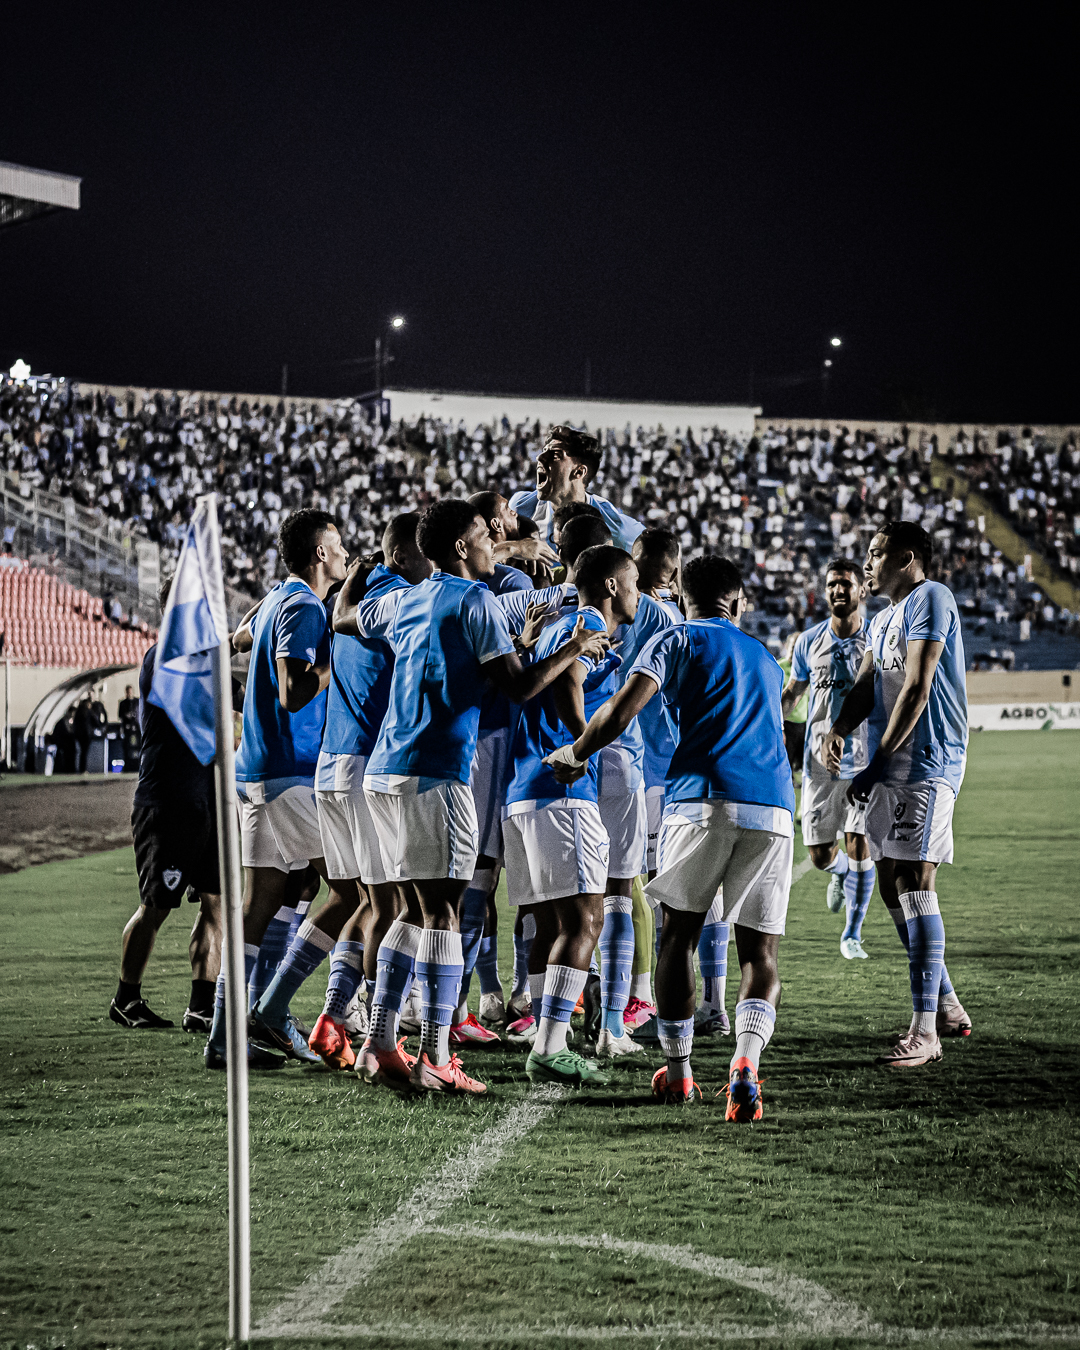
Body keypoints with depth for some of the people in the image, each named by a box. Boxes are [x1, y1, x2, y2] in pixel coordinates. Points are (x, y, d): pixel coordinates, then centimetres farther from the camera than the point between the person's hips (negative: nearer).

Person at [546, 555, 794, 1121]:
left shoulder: (678, 638, 11)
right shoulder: (764, 658, 28)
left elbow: (619, 713, -2)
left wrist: (573, 753, 14)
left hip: (701, 798, -3)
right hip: (773, 807, 3)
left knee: (678, 935, 13)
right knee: (760, 953, 4)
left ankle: (677, 1072, 18)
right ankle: (745, 1062, -20)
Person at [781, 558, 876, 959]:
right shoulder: (809, 642, 4)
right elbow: (793, 690, 18)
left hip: (865, 761, -2)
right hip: (820, 761, 2)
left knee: (860, 848, -8)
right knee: (820, 855, 2)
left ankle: (852, 934, 9)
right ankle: (842, 873, 41)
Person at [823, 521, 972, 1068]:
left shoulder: (930, 599, -9)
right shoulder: (883, 619, 21)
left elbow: (916, 689, -16)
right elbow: (866, 686, 13)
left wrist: (878, 763, -17)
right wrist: (838, 730, -8)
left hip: (925, 762, -10)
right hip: (889, 770, 10)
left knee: (914, 881, -12)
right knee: (891, 884, 11)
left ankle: (924, 1028, -12)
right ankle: (947, 1007, 22)